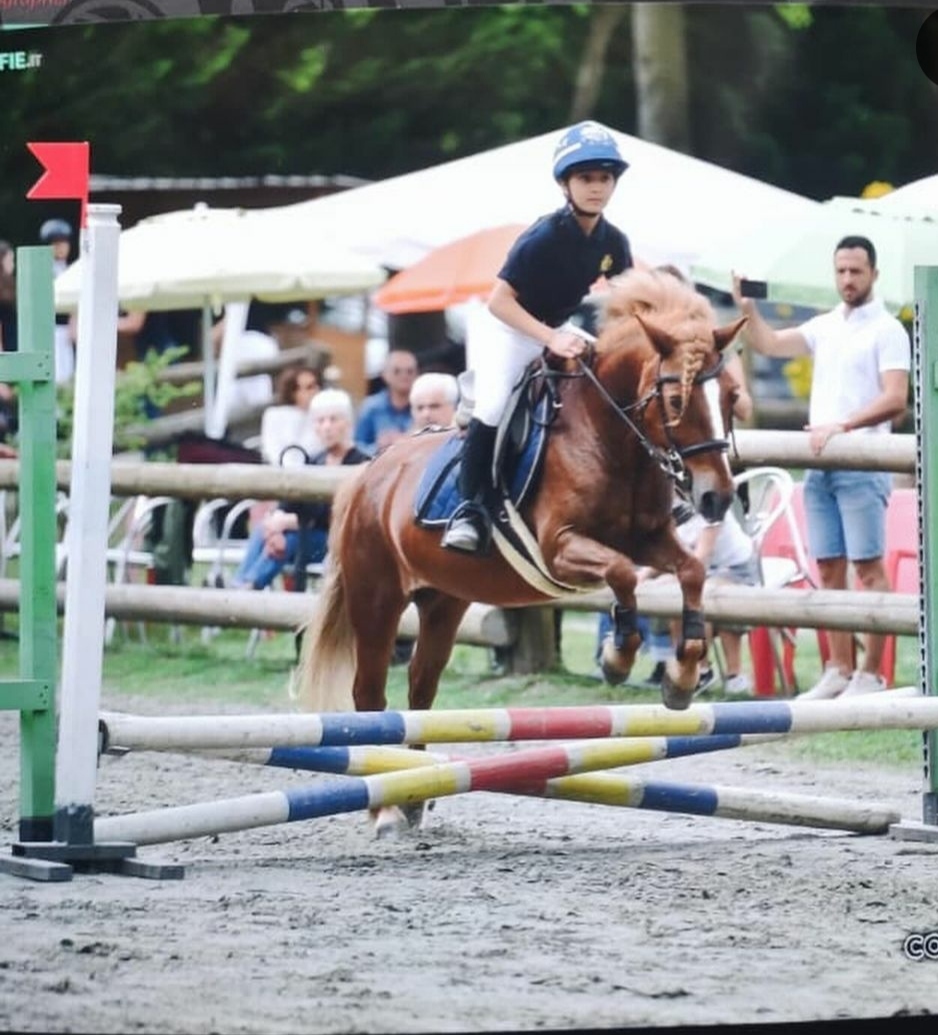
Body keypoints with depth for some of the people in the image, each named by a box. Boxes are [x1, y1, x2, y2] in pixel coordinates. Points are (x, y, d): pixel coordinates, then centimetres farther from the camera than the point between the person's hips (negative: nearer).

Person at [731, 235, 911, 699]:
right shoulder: (826, 326, 17)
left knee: (868, 566, -7)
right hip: (819, 465, 7)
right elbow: (770, 344, 19)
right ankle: (838, 670, 11)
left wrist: (843, 425, -23)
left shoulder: (887, 330, -4)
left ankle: (871, 674, -7)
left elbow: (895, 400, -13)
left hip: (862, 465, -7)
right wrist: (746, 308, 4)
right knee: (829, 569, 7)